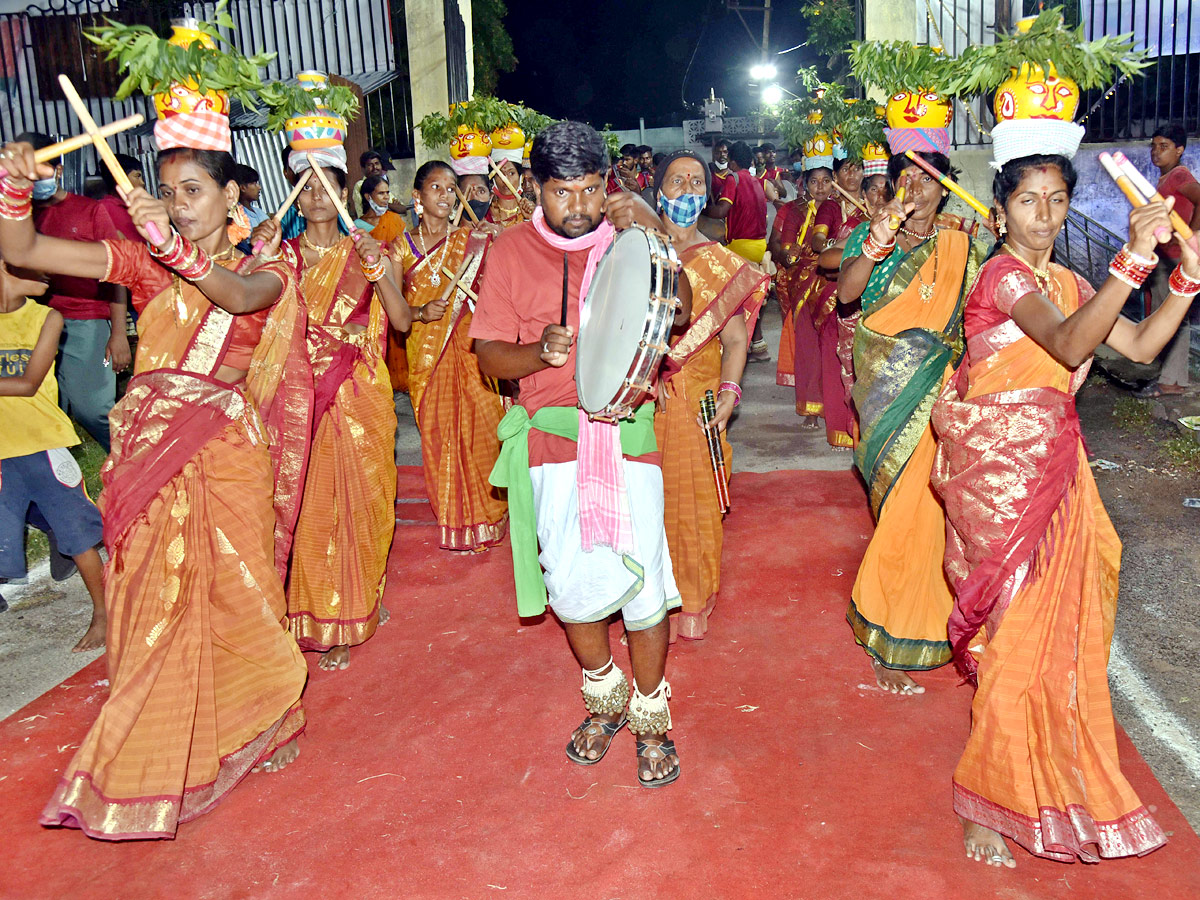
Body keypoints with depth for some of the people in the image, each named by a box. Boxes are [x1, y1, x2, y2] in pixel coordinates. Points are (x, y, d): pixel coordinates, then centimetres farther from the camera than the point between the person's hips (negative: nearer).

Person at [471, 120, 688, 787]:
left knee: (642, 579, -1)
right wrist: (540, 351, -19)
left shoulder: (628, 239, 2)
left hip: (629, 436, -1)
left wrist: (654, 234, -23)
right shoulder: (512, 252, 4)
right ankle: (605, 696, 31)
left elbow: (679, 314, -12)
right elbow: (489, 355, 2)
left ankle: (650, 717, 22)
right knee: (570, 582, 3)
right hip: (555, 439, 1)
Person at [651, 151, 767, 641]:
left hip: (696, 394, 0)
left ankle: (693, 602, 22)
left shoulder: (722, 263, 6)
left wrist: (729, 391, -16)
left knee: (694, 495, 4)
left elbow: (735, 335, -2)